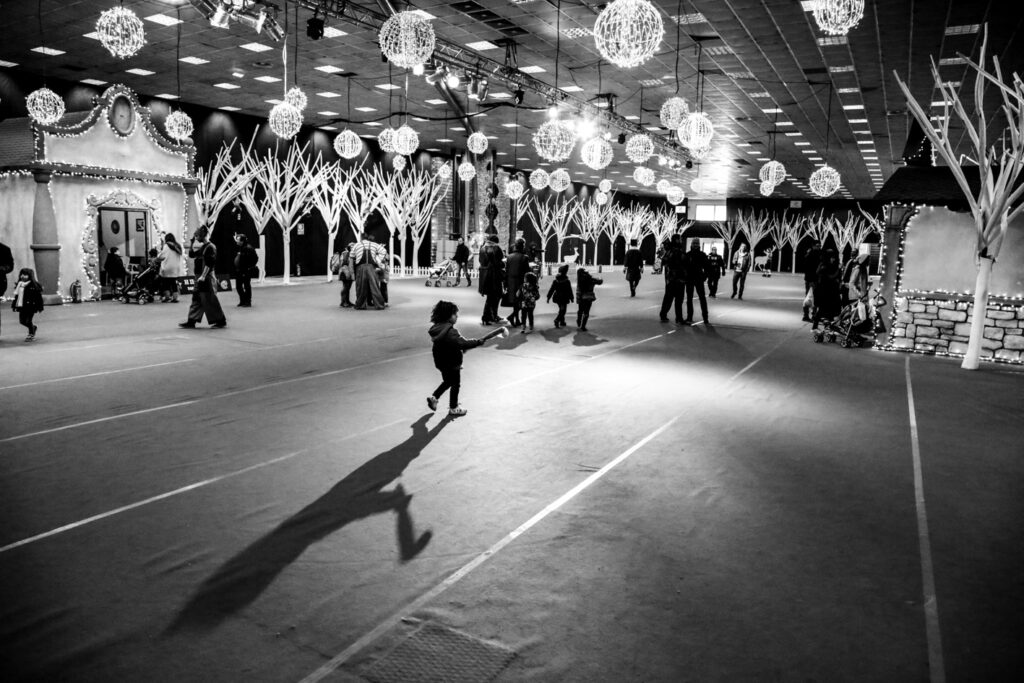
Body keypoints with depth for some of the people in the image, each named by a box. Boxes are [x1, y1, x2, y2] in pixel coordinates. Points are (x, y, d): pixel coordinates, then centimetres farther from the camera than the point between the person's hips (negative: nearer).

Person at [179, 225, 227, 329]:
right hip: (200, 278, 10)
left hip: (207, 277, -10)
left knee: (210, 300, -5)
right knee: (196, 299, 10)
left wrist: (203, 276, -24)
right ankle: (191, 321, 13)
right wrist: (192, 242, 15)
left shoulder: (210, 247, -13)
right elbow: (191, 254, 24)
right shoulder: (202, 247, 15)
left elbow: (209, 264, -20)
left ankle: (221, 321, 2)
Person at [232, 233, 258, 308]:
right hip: (239, 271, 9)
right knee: (238, 286, 12)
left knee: (247, 286, 0)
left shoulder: (248, 248, -15)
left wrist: (250, 267, -15)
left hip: (246, 271, -9)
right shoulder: (239, 247, 11)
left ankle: (248, 302, 8)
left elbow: (255, 258, -16)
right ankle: (242, 301, 24)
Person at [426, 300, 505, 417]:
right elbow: (462, 343, -36)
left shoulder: (438, 327, -1)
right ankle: (453, 408, 28)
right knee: (455, 384, 13)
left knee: (448, 381, 31)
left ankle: (434, 397, 29)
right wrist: (478, 342, -31)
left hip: (441, 362, 8)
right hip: (452, 363, -8)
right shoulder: (449, 332, -29)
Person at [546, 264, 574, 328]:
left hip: (557, 298, 5)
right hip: (564, 298, -5)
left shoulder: (555, 281, -1)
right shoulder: (567, 281, -13)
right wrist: (571, 298, 3)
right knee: (562, 311, -2)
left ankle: (562, 322, 25)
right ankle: (557, 320, -22)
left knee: (561, 310, 20)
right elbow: (569, 291, -8)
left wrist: (548, 297, 6)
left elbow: (551, 290, 1)